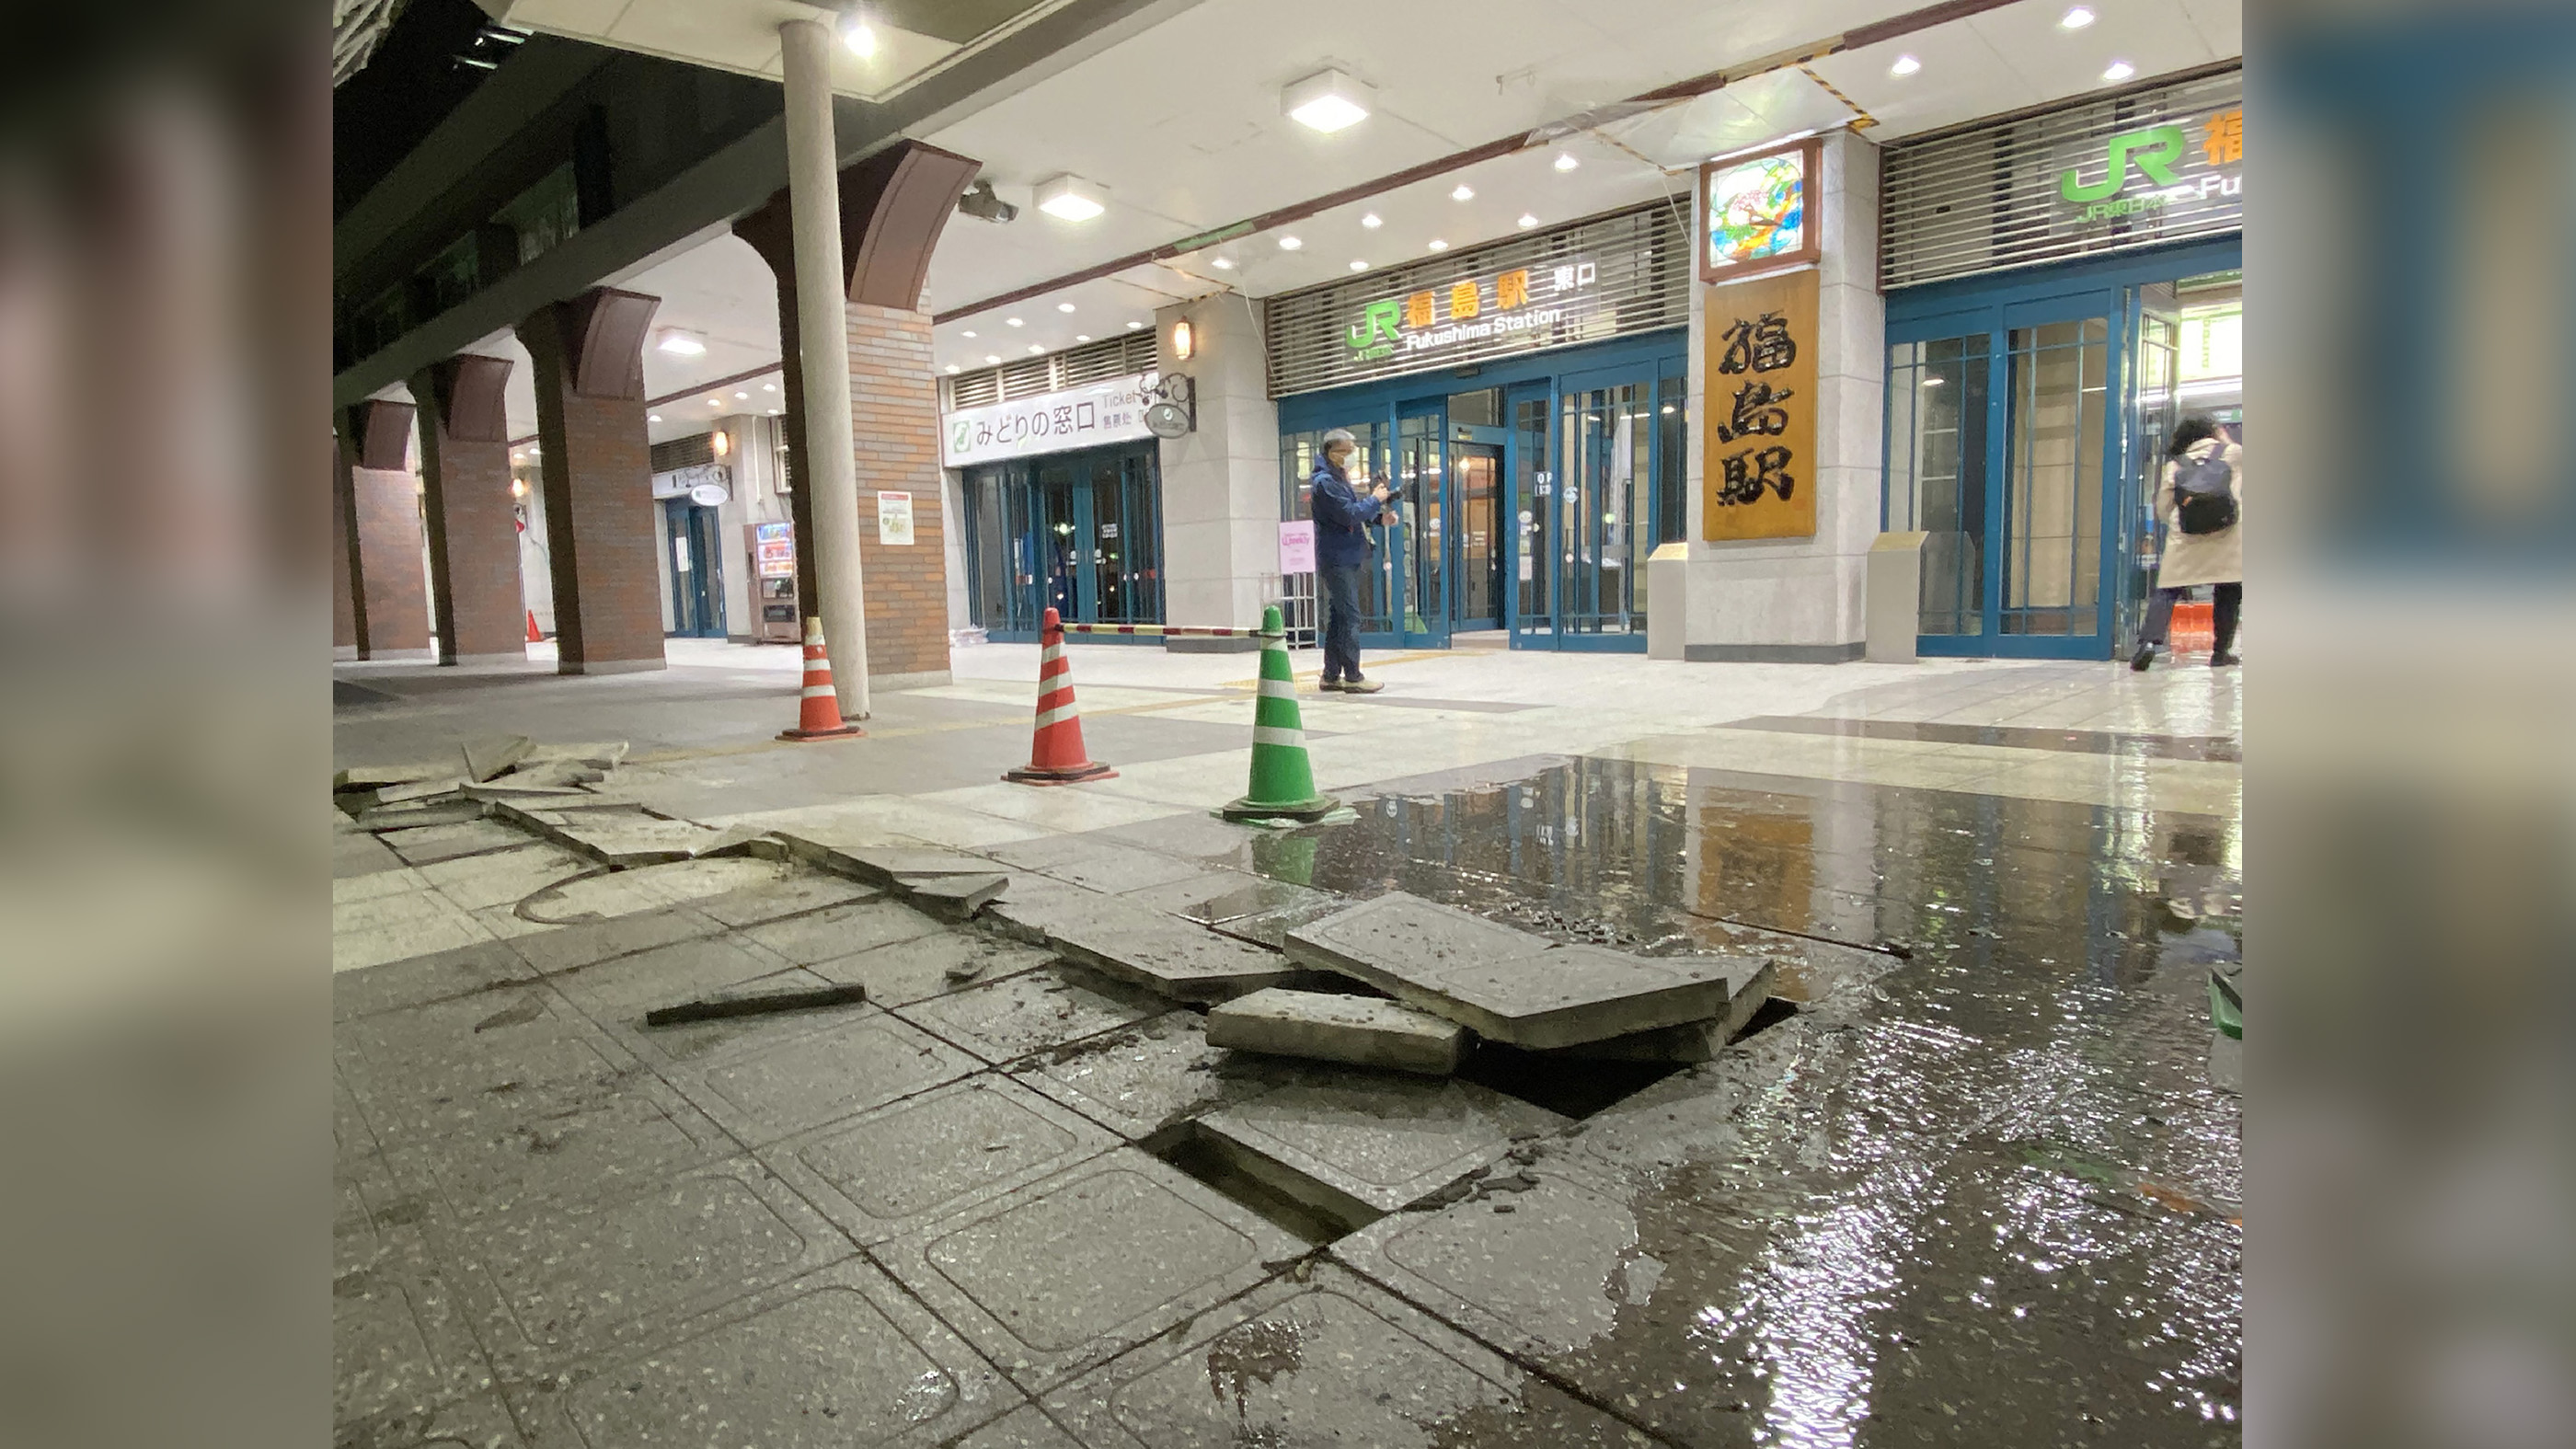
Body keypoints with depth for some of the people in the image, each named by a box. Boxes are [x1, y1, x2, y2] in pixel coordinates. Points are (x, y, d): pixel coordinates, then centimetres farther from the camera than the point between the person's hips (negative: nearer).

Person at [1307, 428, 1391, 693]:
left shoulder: (1338, 479, 19)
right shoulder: (1325, 482, -13)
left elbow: (1356, 511, 21)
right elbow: (1350, 514, -21)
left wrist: (1379, 515, 4)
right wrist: (1375, 499, -8)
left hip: (1347, 559, 10)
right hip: (1338, 559, -10)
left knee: (1338, 617, 12)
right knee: (1349, 617, -10)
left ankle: (1331, 676, 17)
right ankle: (1352, 677, -9)